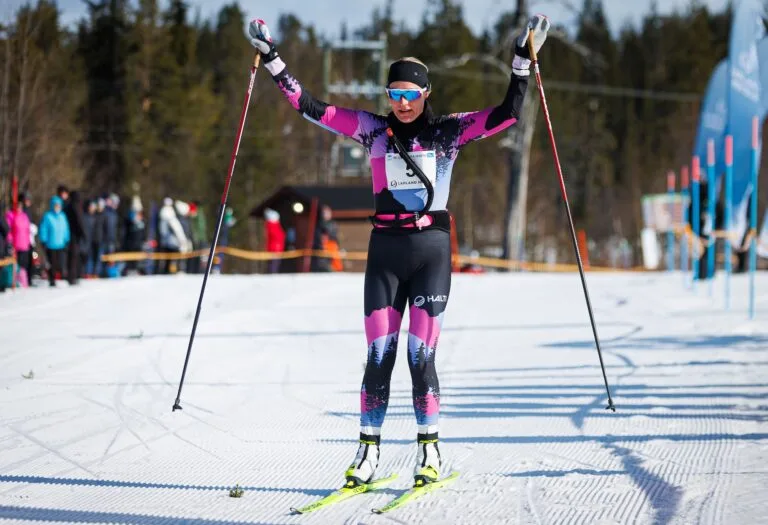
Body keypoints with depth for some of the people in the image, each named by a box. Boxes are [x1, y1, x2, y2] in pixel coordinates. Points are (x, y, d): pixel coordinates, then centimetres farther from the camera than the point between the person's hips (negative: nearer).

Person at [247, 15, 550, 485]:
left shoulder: (448, 132, 2)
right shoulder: (374, 130, 6)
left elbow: (509, 113, -2)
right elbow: (311, 108, 5)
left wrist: (523, 59, -9)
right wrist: (272, 58, 2)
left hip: (432, 251, -1)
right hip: (384, 253, 2)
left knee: (421, 357, -3)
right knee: (379, 356, -1)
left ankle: (430, 450, 10)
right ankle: (368, 451, 8)